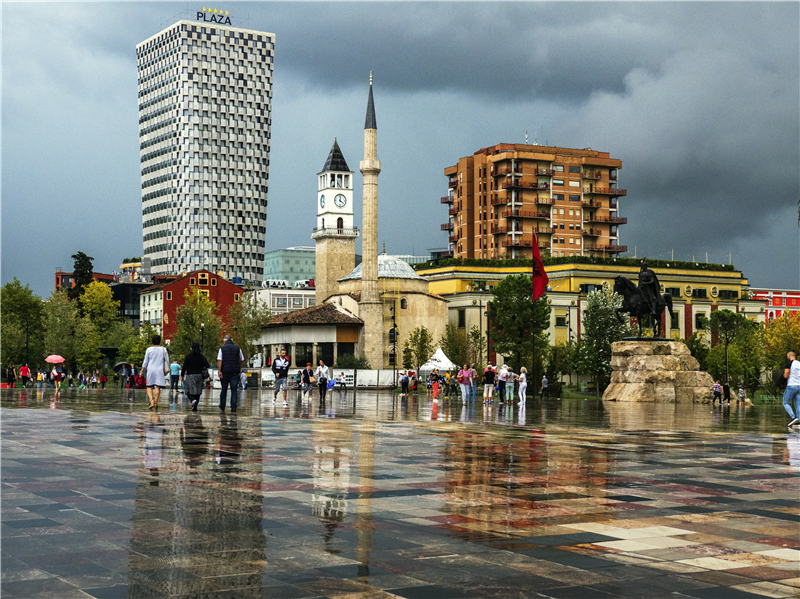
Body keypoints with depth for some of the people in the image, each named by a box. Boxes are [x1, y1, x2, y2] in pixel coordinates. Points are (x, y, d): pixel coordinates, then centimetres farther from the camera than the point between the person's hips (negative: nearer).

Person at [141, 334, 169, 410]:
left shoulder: (149, 349, 1)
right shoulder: (163, 350, 2)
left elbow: (145, 362, 3)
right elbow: (167, 361, 6)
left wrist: (141, 371, 10)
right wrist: (167, 369, 20)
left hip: (150, 370, 0)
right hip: (160, 370, 0)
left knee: (149, 387, 9)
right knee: (157, 387, -1)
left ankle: (151, 400, -11)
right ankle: (155, 403, -3)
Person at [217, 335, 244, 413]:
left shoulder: (222, 348, 1)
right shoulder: (237, 348, 6)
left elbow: (219, 360, -10)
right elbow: (242, 360, 12)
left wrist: (219, 370, -13)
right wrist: (239, 368, 26)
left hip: (225, 371, 0)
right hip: (235, 372, 0)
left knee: (224, 389, 13)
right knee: (234, 390, -1)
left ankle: (222, 408, 22)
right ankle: (233, 409, -9)